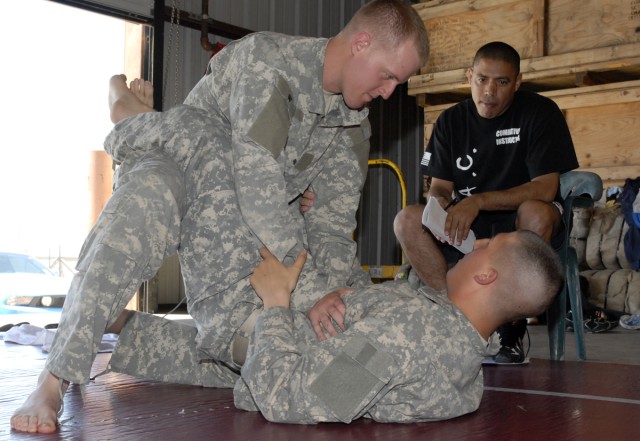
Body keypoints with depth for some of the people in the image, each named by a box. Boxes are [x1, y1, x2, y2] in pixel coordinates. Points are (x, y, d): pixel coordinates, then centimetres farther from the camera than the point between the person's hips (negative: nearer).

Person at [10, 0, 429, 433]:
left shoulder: (353, 128, 3)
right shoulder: (268, 57, -21)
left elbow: (333, 225, -2)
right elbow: (257, 187, -30)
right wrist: (311, 295, -34)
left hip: (237, 229, 7)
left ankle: (121, 326, 6)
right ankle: (54, 382, -39)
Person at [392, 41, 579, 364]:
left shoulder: (540, 112, -8)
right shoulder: (451, 121, 5)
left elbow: (545, 188, -17)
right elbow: (440, 186, 4)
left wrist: (478, 201, -28)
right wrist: (439, 204, -22)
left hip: (521, 224, -3)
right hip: (468, 227, 4)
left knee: (537, 213, -38)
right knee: (407, 221, -21)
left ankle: (512, 331, -22)